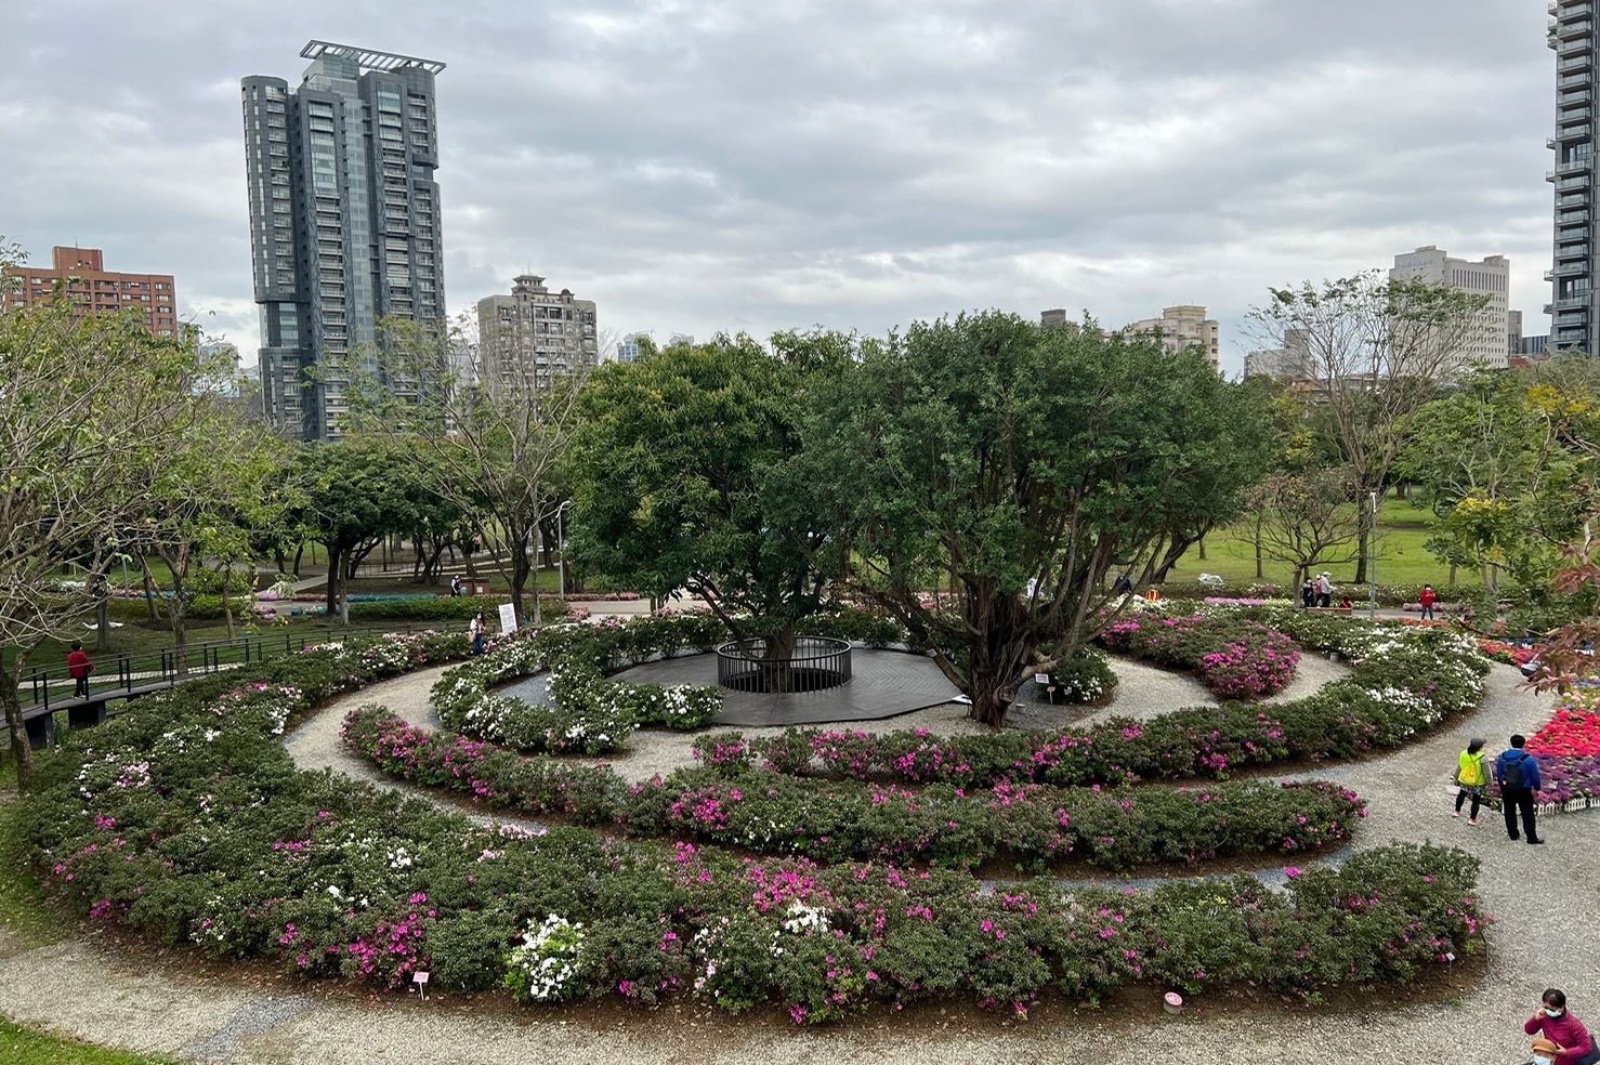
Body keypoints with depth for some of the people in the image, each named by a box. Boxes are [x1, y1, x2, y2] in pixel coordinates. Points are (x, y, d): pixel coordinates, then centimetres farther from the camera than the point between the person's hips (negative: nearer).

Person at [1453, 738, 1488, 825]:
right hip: (1478, 783, -4)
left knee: (1462, 794, 28)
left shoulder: (1463, 754, -11)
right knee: (1476, 800, 13)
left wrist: (1456, 778, 15)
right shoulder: (1482, 758, -26)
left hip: (1464, 781, 4)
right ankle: (1472, 819, 20)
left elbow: (1458, 768, 1)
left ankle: (1457, 812, 42)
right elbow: (1486, 772, -19)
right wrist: (1489, 783, -6)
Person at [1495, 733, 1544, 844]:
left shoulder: (1502, 757, -7)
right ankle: (1532, 837, 9)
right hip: (1523, 790, -3)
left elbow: (1498, 774, 2)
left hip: (1507, 789, 3)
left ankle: (1513, 834, 26)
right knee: (1527, 814, 6)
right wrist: (1537, 788, 8)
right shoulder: (1528, 759, -18)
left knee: (1509, 812, 17)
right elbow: (1535, 776, -10)